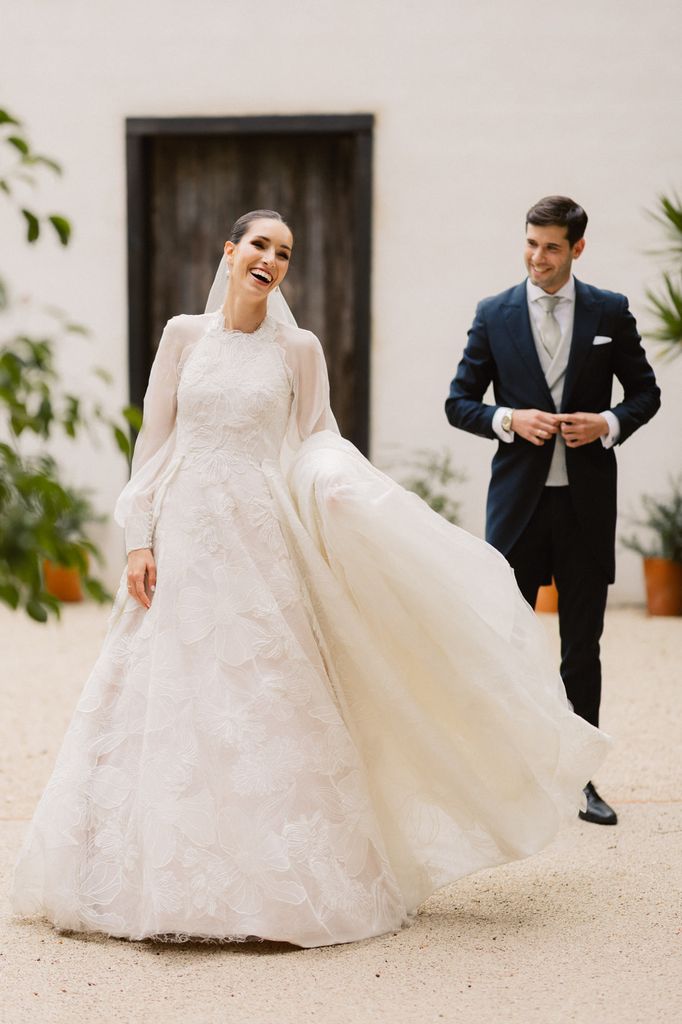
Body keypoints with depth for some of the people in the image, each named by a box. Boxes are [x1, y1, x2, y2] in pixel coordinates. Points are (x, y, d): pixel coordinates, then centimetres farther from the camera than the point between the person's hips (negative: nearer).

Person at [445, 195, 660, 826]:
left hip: (586, 501, 0)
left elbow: (646, 393, 10)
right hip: (519, 499, 0)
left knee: (583, 647, 7)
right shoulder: (494, 315, 4)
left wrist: (608, 423, -9)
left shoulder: (611, 313, 4)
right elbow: (459, 402, 6)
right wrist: (509, 418, -12)